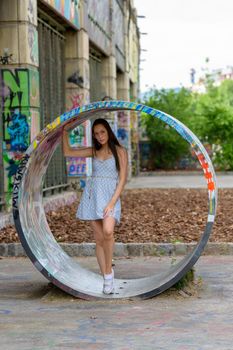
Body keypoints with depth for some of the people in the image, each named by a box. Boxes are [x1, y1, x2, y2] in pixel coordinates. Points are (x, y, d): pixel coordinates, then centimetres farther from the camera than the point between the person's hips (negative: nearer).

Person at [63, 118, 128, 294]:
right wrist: (65, 132, 9)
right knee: (99, 238, 1)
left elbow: (122, 179, -4)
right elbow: (68, 152, 13)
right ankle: (107, 279, 9)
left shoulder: (120, 151, 2)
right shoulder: (94, 151, 13)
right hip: (92, 194, 4)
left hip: (111, 195, -4)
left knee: (107, 232, -27)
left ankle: (109, 271, -9)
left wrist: (112, 202, -13)